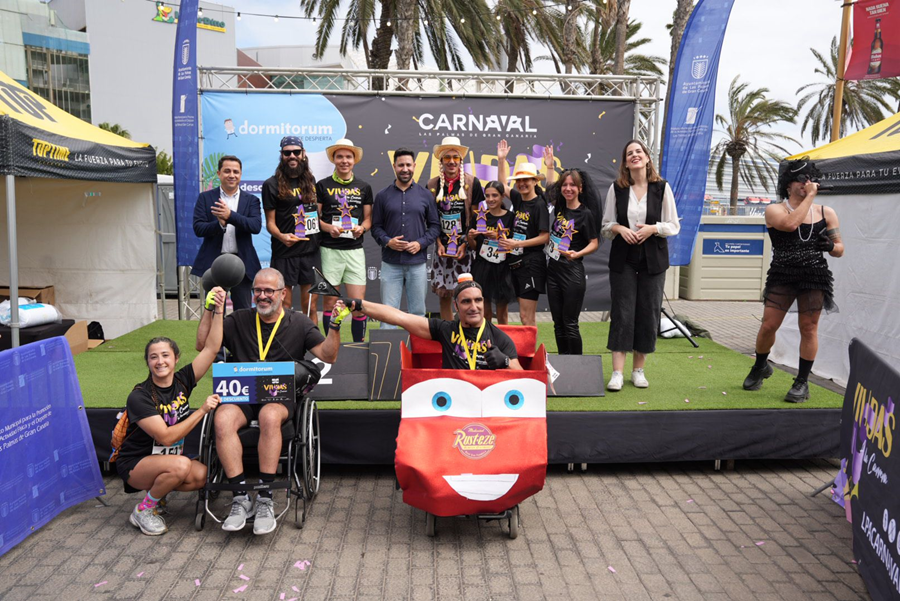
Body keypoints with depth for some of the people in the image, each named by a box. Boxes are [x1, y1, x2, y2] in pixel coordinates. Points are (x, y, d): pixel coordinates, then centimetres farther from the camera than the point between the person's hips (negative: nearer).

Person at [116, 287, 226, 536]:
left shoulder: (182, 380, -6)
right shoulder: (139, 397, -20)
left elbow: (212, 348, -13)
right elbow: (166, 437, -26)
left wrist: (218, 310, -21)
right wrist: (202, 410, -26)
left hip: (169, 458, 6)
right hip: (135, 464, -6)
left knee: (203, 476, -22)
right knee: (180, 465, -34)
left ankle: (156, 491, 7)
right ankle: (143, 511, -8)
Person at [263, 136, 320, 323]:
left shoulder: (311, 181, 13)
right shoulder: (272, 184, 0)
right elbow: (270, 222, -3)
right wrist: (280, 236, -22)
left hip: (310, 251, 4)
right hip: (285, 253, -3)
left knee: (310, 306, 6)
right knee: (284, 305, -1)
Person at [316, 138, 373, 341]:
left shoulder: (364, 187, 12)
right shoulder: (322, 186, 6)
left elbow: (368, 219, 14)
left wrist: (361, 228, -8)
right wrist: (328, 227, -14)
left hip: (355, 250, 1)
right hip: (330, 250, -1)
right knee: (329, 301, 2)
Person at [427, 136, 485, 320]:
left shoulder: (472, 183, -1)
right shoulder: (433, 185, 6)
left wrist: (465, 244, -8)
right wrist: (439, 244, -3)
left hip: (465, 248, -2)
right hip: (442, 248, 3)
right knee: (443, 295, 4)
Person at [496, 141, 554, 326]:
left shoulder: (539, 204, -11)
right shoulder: (518, 199, 10)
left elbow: (545, 236, -14)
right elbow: (503, 184, 26)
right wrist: (501, 160, 23)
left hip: (532, 264, -7)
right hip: (516, 262, 7)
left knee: (526, 317, -7)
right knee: (525, 315, 12)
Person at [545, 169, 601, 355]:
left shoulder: (585, 214, -9)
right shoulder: (559, 208, 8)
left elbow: (594, 244, -9)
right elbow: (550, 188, 28)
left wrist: (577, 254, -24)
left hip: (573, 272, -6)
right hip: (553, 270, 6)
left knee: (570, 324, -3)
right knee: (558, 323, 10)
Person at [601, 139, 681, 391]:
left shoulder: (661, 187, 1)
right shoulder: (616, 188, 3)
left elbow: (674, 226, 3)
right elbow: (605, 225, 7)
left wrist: (653, 228, -14)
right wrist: (619, 228, -13)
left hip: (653, 259, 0)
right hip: (623, 259, 0)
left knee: (648, 313, 3)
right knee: (622, 313, -4)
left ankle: (638, 370, 16)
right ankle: (617, 373, -1)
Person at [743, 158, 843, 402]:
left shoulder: (826, 213, 9)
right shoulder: (774, 210, 1)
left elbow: (840, 249, 13)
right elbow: (790, 224, -21)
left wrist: (830, 246, -11)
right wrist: (809, 196, -13)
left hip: (815, 277, 1)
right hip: (782, 275, -1)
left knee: (808, 328, 1)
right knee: (768, 326, -2)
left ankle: (802, 382, 12)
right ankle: (760, 367, 25)